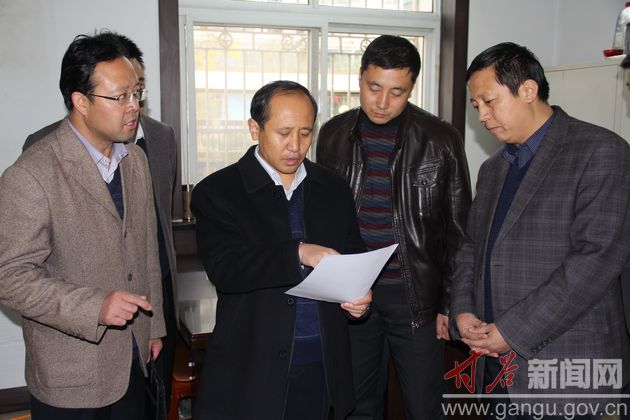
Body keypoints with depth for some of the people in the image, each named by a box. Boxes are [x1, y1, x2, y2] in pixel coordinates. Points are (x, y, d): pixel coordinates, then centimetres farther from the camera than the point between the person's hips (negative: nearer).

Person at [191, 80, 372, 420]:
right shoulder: (216, 192, -5)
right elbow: (223, 269, -17)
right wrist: (298, 252, -27)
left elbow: (354, 257, 14)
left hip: (321, 363, 4)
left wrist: (359, 293, -7)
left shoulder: (334, 189, 8)